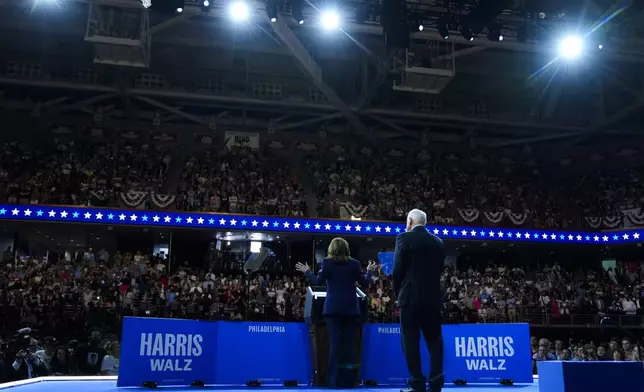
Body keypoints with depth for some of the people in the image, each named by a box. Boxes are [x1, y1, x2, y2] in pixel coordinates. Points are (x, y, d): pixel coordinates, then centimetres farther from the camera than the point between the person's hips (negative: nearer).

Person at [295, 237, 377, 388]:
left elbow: (318, 281, -2)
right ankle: (348, 380, 5)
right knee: (349, 343, 4)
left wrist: (307, 271, 14)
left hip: (333, 308, -1)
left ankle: (335, 380, -2)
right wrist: (369, 271, 25)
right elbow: (365, 283, 8)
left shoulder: (326, 262, 0)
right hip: (350, 308, 1)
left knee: (335, 342, 0)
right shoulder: (354, 264, 4)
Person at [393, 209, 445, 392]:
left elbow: (397, 269, -6)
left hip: (411, 296, -5)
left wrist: (398, 292, 8)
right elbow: (439, 269, 11)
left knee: (411, 341, 0)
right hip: (433, 297, 5)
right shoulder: (438, 241, 10)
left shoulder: (404, 237, -5)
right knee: (434, 339, 9)